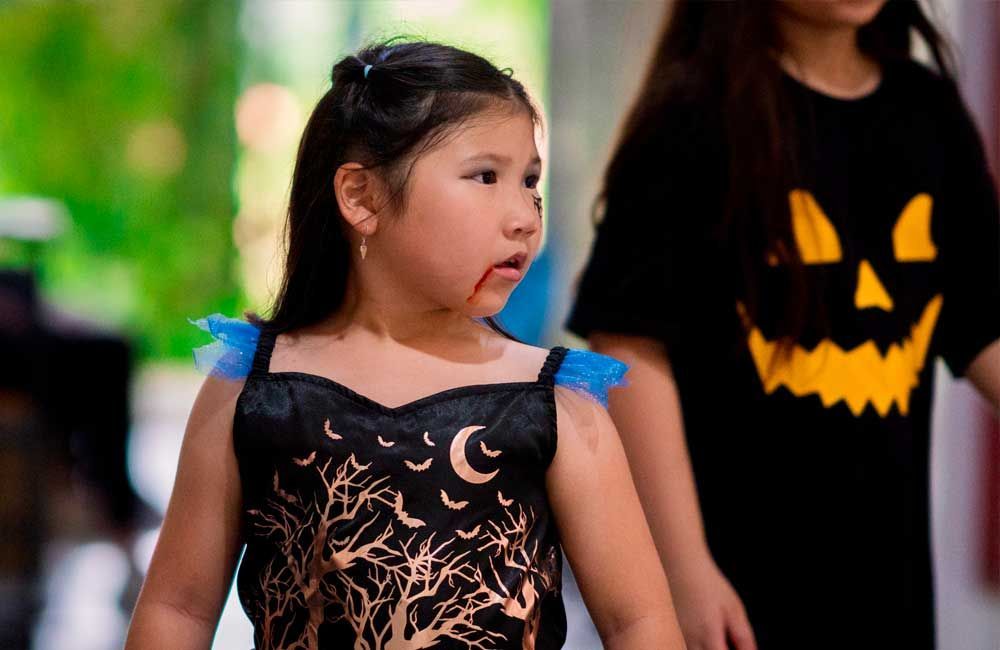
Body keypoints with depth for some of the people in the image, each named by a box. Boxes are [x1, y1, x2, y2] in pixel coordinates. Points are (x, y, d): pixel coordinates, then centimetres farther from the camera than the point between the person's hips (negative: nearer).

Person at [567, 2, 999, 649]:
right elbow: (629, 343, -14)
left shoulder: (929, 114, 7)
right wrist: (684, 566, -18)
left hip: (884, 571, 6)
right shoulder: (693, 115, -10)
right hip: (736, 571, -6)